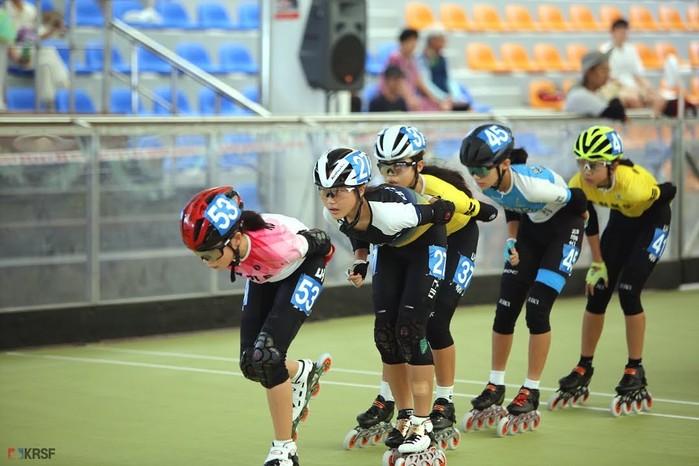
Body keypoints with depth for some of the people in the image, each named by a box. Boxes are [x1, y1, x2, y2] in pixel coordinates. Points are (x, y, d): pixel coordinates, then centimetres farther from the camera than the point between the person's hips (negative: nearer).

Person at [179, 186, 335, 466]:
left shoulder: (275, 244, -43)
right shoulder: (219, 244, -29)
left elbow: (319, 243, -21)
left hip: (301, 267, -6)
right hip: (263, 276, 6)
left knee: (266, 356, -19)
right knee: (252, 365, -1)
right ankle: (303, 373, 33)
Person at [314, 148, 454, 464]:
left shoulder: (392, 210, -41)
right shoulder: (334, 215, -23)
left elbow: (442, 211, -23)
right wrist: (360, 262, -8)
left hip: (425, 245, -6)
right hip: (391, 248, 6)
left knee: (410, 329, -13)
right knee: (385, 331, 1)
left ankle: (422, 425, -6)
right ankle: (405, 417, 15)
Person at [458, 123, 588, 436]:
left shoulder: (533, 183, -37)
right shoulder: (490, 185, -17)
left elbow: (577, 200, -18)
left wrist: (577, 221, 1)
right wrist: (512, 241, -5)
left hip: (563, 229, -7)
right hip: (531, 228, 7)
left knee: (537, 310, -13)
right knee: (505, 309, 3)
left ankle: (530, 394, -1)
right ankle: (495, 389, 15)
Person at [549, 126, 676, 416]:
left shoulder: (633, 183, -40)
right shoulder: (579, 185, -25)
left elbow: (669, 192, -21)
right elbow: (589, 223, -6)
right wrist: (598, 264, -3)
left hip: (651, 221, -5)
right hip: (621, 220, 5)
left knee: (628, 292, -15)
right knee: (597, 291, 0)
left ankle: (635, 375, -1)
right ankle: (583, 372, 13)